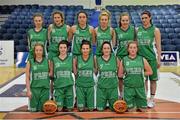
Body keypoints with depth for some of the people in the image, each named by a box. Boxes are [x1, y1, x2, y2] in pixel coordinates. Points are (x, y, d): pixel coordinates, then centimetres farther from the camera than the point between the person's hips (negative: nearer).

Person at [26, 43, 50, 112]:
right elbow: (27, 77, 0)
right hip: (34, 88, -1)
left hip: (45, 88, 1)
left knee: (43, 110, 6)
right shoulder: (30, 62, 1)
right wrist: (28, 90, -6)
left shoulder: (47, 61, 5)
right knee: (34, 110, 3)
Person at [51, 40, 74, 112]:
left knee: (69, 109, 5)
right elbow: (51, 75, 8)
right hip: (58, 86, 0)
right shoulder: (54, 60, 4)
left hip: (69, 86, 1)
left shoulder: (71, 59, 5)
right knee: (59, 109, -2)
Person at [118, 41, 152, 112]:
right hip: (128, 87, -1)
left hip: (140, 87, 1)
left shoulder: (142, 59, 3)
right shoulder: (123, 60, 1)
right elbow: (119, 75, 8)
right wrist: (126, 74, -5)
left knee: (143, 109, 3)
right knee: (131, 109, -3)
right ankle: (132, 104, 29)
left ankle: (137, 102, 31)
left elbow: (150, 72, 11)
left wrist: (141, 74, 1)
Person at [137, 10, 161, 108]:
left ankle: (152, 99, 17)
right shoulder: (138, 30, 6)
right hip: (140, 57, 3)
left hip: (151, 58, -2)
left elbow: (158, 46, -2)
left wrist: (159, 59, -6)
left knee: (153, 79, 5)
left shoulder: (155, 30, -1)